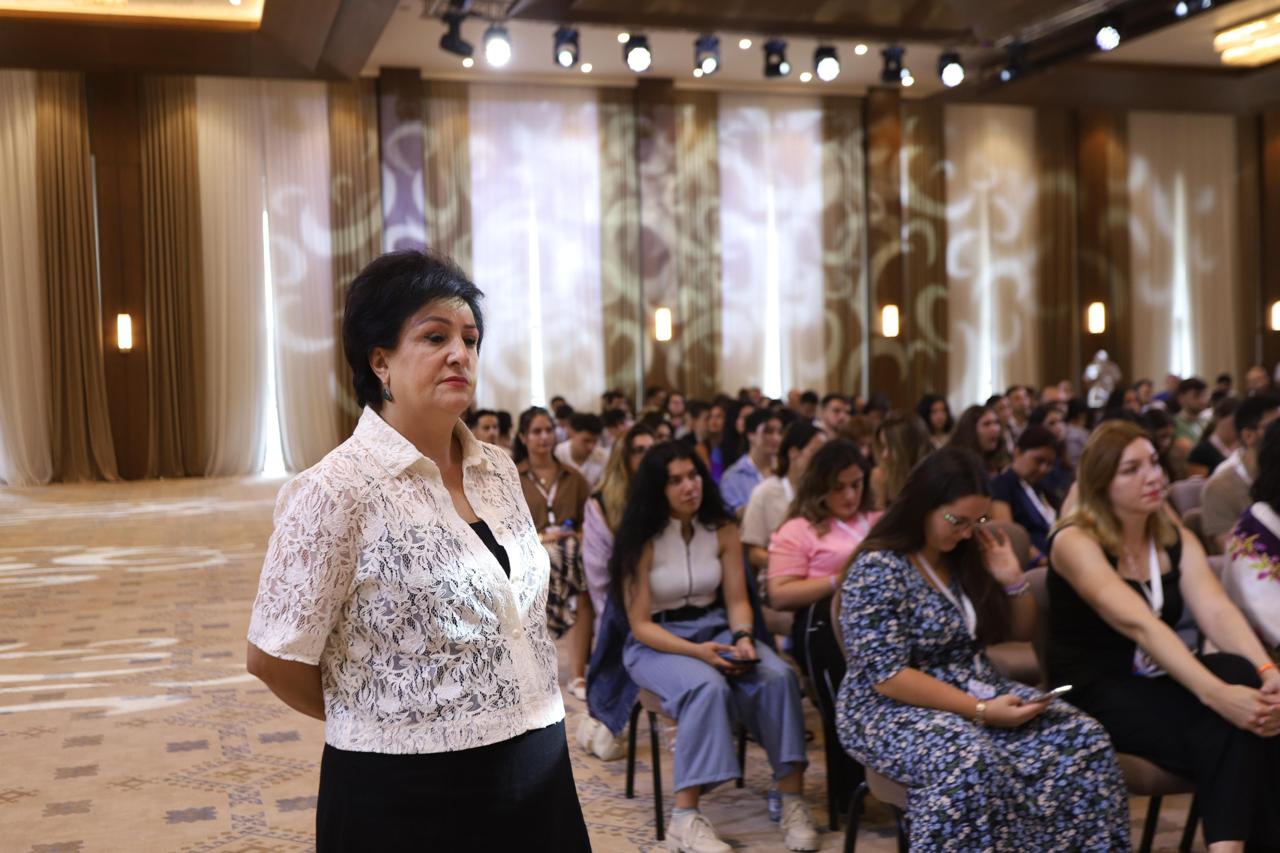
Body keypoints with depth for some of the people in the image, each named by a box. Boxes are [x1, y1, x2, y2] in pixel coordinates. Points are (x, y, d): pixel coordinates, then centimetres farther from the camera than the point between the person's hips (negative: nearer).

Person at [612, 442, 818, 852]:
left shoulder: (723, 530, 0)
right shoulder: (641, 541, -10)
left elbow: (737, 600, 3)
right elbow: (641, 624, -11)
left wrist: (743, 638, -19)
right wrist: (696, 651, -25)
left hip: (716, 630, 4)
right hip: (656, 643, -4)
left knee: (779, 676, -26)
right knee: (707, 687, -36)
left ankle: (793, 800, -21)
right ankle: (685, 819, -34)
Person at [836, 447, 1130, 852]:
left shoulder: (966, 556, 5)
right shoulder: (877, 570, -16)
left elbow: (1020, 633, 16)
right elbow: (887, 678, -21)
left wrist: (1014, 580, -4)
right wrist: (981, 711, -24)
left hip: (978, 693, 7)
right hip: (894, 710, -7)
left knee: (1082, 737, -13)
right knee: (971, 764, -37)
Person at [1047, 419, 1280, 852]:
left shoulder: (1177, 539, 7)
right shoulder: (1075, 541, -14)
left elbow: (1216, 611, -11)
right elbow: (1139, 623, -29)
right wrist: (1215, 693, -40)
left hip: (1155, 682, 6)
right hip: (1094, 693, -6)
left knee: (1240, 674, -27)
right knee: (1226, 727, -30)